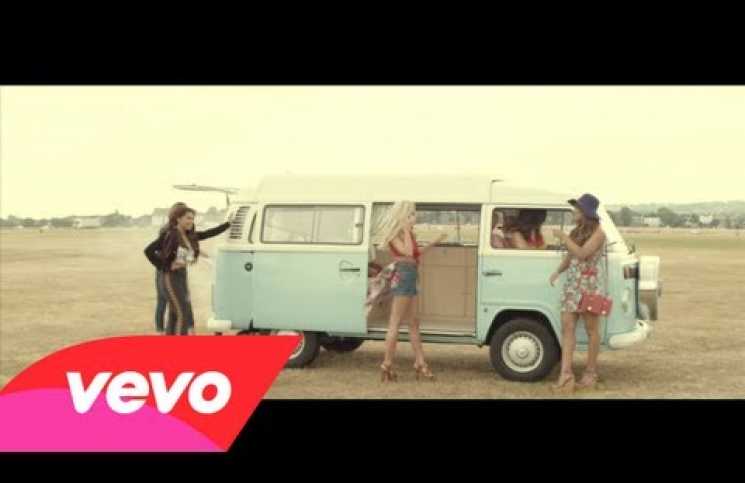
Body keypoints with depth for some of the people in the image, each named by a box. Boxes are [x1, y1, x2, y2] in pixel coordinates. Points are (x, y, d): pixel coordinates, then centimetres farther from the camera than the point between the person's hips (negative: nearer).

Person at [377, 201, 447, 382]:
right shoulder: (394, 235, -9)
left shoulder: (406, 234, 17)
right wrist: (407, 230, -16)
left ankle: (420, 364, 15)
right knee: (395, 323, -6)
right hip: (403, 276, -9)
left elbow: (417, 253, 24)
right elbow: (408, 252, -24)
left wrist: (435, 242, 21)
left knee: (414, 323, 10)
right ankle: (387, 365, -2)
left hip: (409, 278, 9)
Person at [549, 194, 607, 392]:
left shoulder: (598, 233, -7)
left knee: (591, 329, 3)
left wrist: (563, 237, -16)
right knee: (567, 326, -4)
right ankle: (566, 375, -8)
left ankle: (590, 372, 14)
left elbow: (582, 254, -19)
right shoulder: (576, 231, 15)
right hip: (572, 284, 7)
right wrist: (558, 271, 2)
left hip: (590, 286, -7)